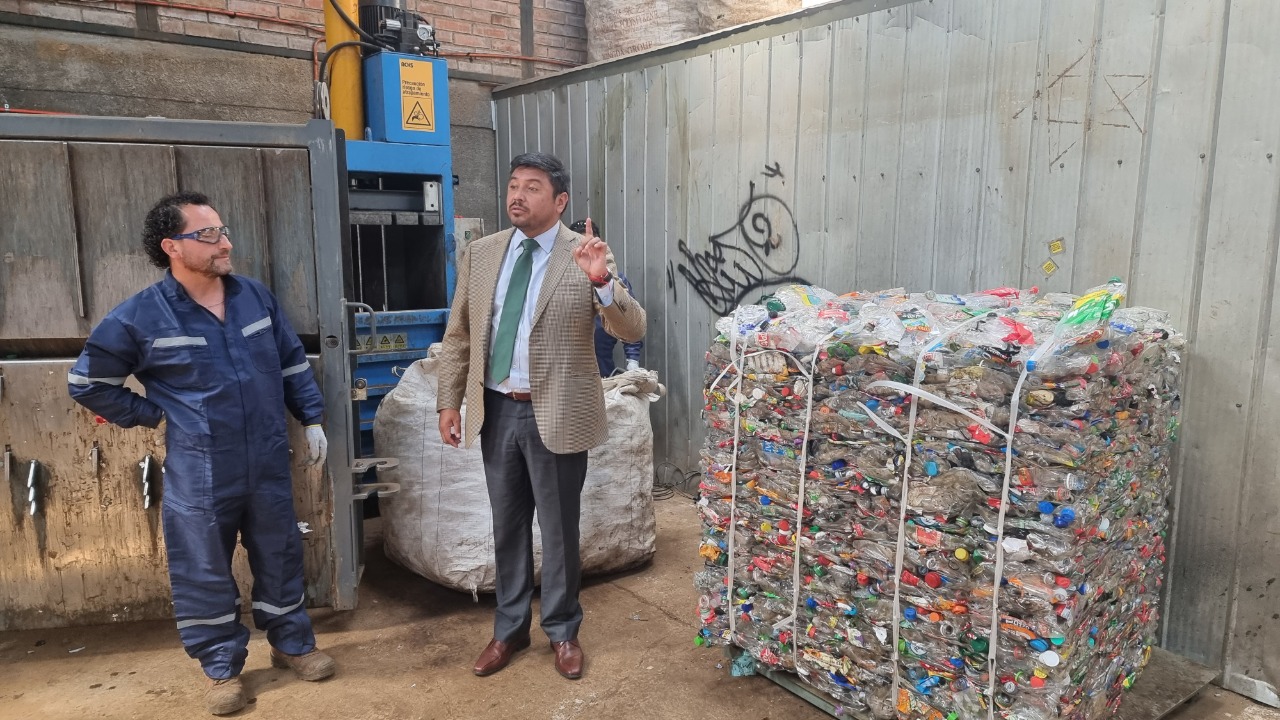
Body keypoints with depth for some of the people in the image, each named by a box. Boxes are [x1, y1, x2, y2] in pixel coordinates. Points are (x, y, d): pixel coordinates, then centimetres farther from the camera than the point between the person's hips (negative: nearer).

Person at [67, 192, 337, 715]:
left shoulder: (257, 297, 2)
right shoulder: (139, 317, -9)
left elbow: (293, 364, 11)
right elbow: (86, 382, 2)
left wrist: (312, 420, 8)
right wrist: (154, 415, -1)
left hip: (268, 465, 3)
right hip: (200, 476, -3)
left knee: (279, 557, 15)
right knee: (204, 572, 10)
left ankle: (292, 643, 34)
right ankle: (222, 668, 28)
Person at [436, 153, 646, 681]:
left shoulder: (587, 255, -8)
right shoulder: (480, 254, 4)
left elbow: (633, 330, -15)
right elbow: (458, 335, 9)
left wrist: (602, 282, -32)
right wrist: (449, 401, 6)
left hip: (556, 414, -4)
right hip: (496, 410, 4)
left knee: (558, 529, 10)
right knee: (507, 528, 17)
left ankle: (562, 631, 31)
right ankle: (509, 629, 35)